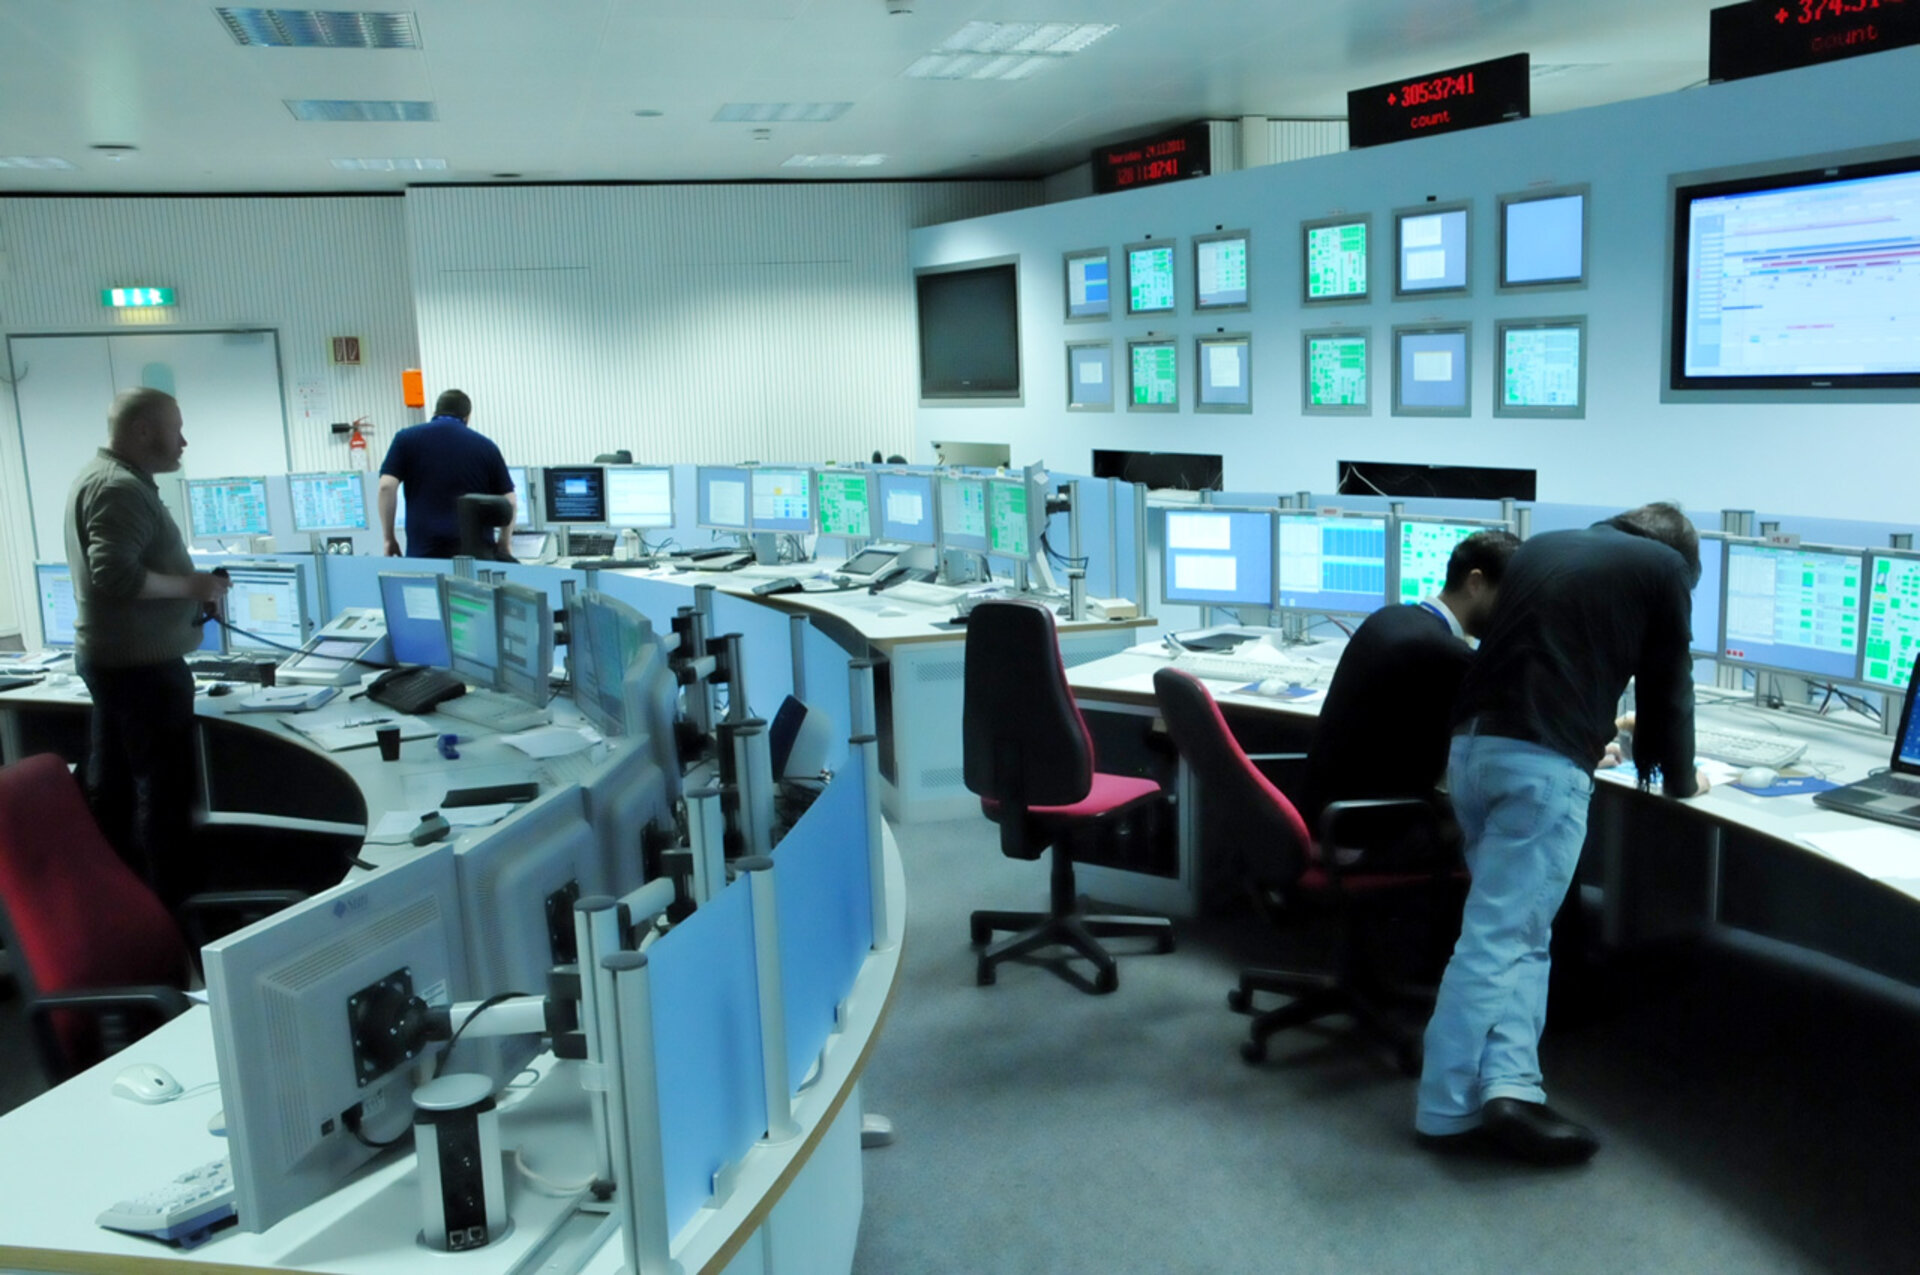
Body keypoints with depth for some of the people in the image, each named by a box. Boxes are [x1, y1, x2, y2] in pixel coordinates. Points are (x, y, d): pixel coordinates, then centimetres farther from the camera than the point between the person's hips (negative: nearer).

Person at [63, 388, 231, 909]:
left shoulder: (101, 476, 15)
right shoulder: (122, 487, -18)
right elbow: (114, 575, -29)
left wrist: (185, 584, 12)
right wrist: (190, 586, -18)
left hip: (110, 658, 10)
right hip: (141, 663, -10)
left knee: (111, 784, 13)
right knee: (166, 789, -4)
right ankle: (173, 909, 2)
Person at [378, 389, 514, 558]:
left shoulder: (407, 439, 9)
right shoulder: (485, 446, 11)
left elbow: (386, 486, -2)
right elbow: (508, 500, 9)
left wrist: (389, 537, 5)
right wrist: (504, 545, 21)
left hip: (424, 551, -1)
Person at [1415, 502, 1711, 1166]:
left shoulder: (1540, 547, 25)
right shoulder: (1664, 568, 10)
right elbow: (1667, 685, 15)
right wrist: (1678, 777, 32)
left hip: (1471, 743, 7)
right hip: (1542, 763, -7)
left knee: (1515, 925, 15)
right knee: (1503, 933, -4)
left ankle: (1507, 1083, 4)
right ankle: (1449, 1108, 1)